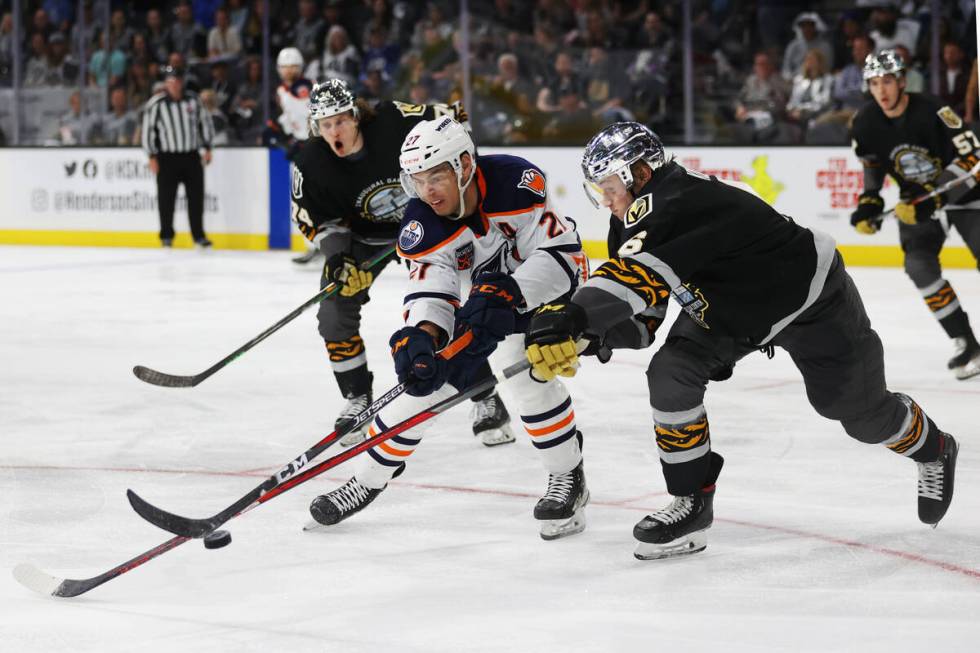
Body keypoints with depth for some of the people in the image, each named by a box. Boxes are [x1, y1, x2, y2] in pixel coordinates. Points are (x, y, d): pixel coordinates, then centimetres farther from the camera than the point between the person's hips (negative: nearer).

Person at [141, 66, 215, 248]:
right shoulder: (156, 103, -8)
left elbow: (204, 122, 12)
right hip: (167, 157, -3)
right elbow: (148, 129, -5)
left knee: (196, 196, 4)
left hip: (192, 156, 3)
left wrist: (206, 148, 6)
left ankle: (198, 235, 12)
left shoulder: (193, 99, 3)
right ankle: (166, 236, 12)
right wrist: (152, 156, -7)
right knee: (166, 198, 0)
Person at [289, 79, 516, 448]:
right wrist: (337, 257, -23)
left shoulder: (397, 122, -31)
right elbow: (314, 218, -9)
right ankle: (358, 400, 12)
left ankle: (487, 398, 3)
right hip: (361, 235, 3)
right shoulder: (312, 164, -23)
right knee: (335, 314, -7)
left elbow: (453, 121, -16)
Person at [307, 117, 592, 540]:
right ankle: (368, 480, 18)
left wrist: (506, 294, -46)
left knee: (527, 373, -27)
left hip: (540, 283, -4)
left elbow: (563, 254, -35)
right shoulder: (422, 224, -23)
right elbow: (431, 291, -30)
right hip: (483, 290, 5)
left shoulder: (516, 182, -34)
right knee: (423, 376, 0)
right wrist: (420, 338, -52)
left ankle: (567, 480, -8)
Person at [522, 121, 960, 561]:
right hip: (731, 308, 8)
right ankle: (692, 501, -2)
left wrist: (570, 316, -68)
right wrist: (598, 331, -17)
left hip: (813, 300, -8)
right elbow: (647, 297, 2)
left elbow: (637, 275, -55)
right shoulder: (641, 220, -7)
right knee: (671, 373, -14)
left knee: (861, 411, 8)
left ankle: (933, 450, 41)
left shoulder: (676, 203, -37)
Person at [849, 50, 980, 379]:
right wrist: (869, 202, -4)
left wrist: (933, 201, -35)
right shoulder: (866, 122, -11)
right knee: (919, 264, -16)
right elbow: (872, 162, 9)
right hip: (916, 197, 4)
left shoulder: (931, 112, -28)